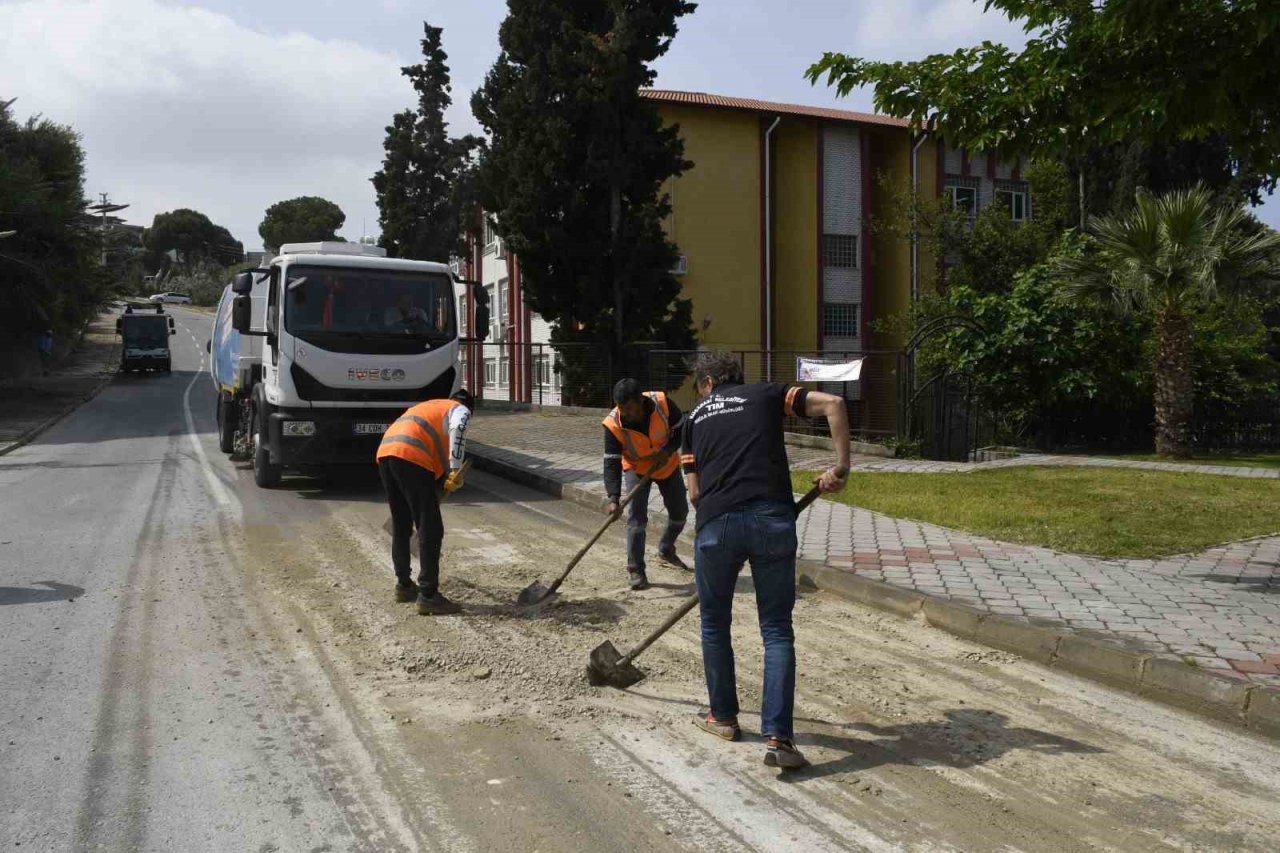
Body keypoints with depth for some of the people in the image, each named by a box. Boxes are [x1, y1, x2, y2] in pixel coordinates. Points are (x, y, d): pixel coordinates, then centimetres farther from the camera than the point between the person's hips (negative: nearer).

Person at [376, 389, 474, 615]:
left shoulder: (428, 406, 38)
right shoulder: (460, 410, 15)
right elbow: (458, 429, -10)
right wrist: (455, 470, -14)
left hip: (385, 453, 8)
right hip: (411, 458, -8)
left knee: (400, 525, 20)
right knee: (430, 530, -4)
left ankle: (404, 585, 30)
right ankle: (428, 596, -5)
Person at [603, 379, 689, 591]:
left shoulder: (663, 403, -30)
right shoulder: (613, 424, -31)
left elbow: (681, 430, -14)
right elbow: (612, 463, -29)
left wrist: (667, 451, -30)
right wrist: (613, 498, -38)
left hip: (668, 465, 2)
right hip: (637, 469, -2)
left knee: (680, 511, 12)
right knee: (637, 516, -16)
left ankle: (666, 551, 39)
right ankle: (635, 569, -5)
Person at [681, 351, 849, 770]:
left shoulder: (695, 417, 22)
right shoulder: (767, 394, 18)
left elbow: (695, 491, 16)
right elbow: (832, 403, 4)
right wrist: (841, 467, 5)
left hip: (716, 523, 1)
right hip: (772, 519, -1)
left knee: (715, 624, 21)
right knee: (777, 630, 8)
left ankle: (724, 716, 34)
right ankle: (778, 737, -1)